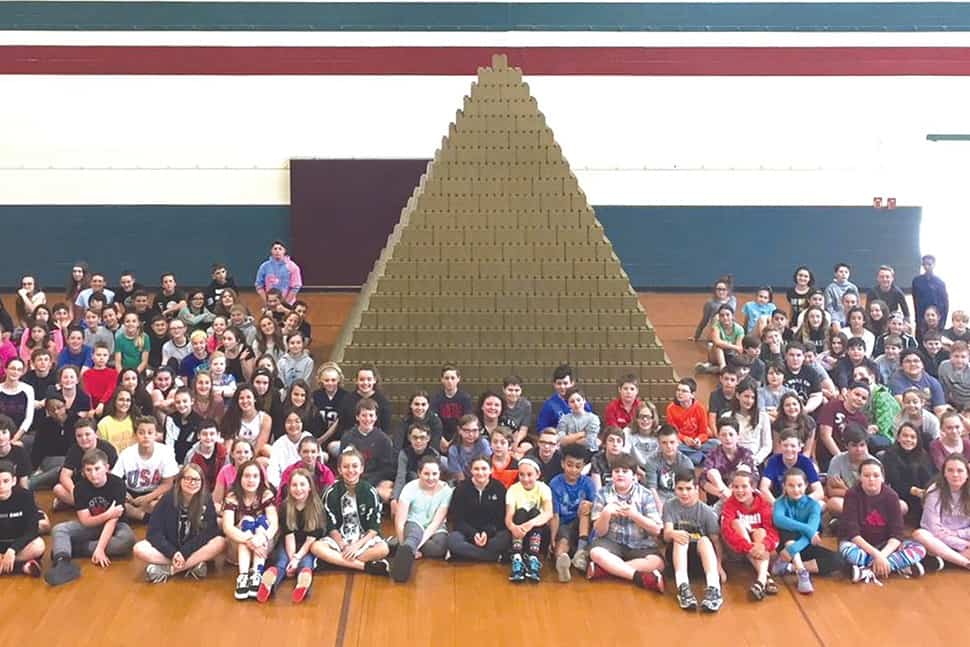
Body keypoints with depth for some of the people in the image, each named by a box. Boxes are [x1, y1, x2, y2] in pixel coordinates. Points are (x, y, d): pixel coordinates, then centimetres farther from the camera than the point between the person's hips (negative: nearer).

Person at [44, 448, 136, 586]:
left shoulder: (117, 484, -21)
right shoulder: (80, 487, -12)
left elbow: (112, 519, -26)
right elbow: (85, 521, -13)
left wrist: (100, 548, -34)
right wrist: (107, 514, -30)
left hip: (114, 526, -3)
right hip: (90, 526, 3)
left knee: (128, 539, -35)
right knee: (58, 530, -20)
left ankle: (73, 548, -29)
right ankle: (62, 563, -49)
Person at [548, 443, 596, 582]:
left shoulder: (588, 483, -2)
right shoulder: (555, 484, -7)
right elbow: (555, 515, -10)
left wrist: (590, 506, -37)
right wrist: (552, 539, -24)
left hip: (581, 524, 2)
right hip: (563, 525, -2)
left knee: (585, 504, -26)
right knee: (563, 542, -36)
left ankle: (582, 549, -37)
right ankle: (561, 558, -74)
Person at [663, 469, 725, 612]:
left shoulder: (706, 511, -4)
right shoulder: (670, 506, -3)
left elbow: (716, 540, -8)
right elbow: (666, 534, -16)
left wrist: (719, 567, -20)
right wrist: (673, 534, -41)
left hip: (700, 555, 0)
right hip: (677, 554, 0)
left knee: (705, 540, -32)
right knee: (679, 538, -31)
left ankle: (714, 589, -50)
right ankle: (682, 587, -49)